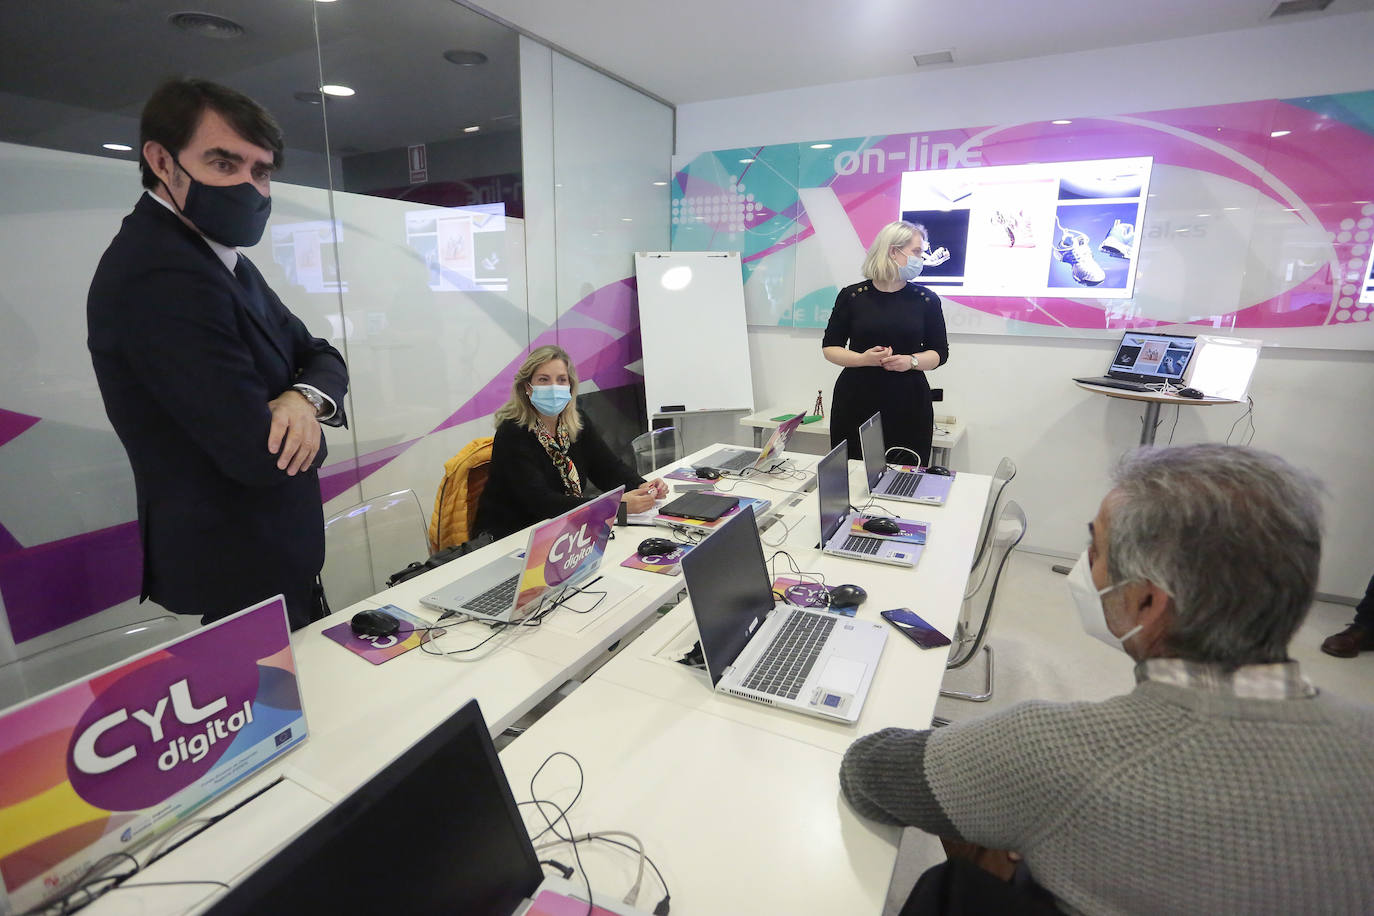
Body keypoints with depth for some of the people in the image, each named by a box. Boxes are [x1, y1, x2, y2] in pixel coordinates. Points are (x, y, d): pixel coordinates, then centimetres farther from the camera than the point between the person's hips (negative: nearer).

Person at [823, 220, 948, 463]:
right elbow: (829, 347, 4)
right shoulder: (852, 296, 2)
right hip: (855, 402, -1)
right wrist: (863, 359, -14)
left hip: (909, 405, 1)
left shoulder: (927, 299, 6)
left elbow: (940, 352, 10)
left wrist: (911, 361, -11)